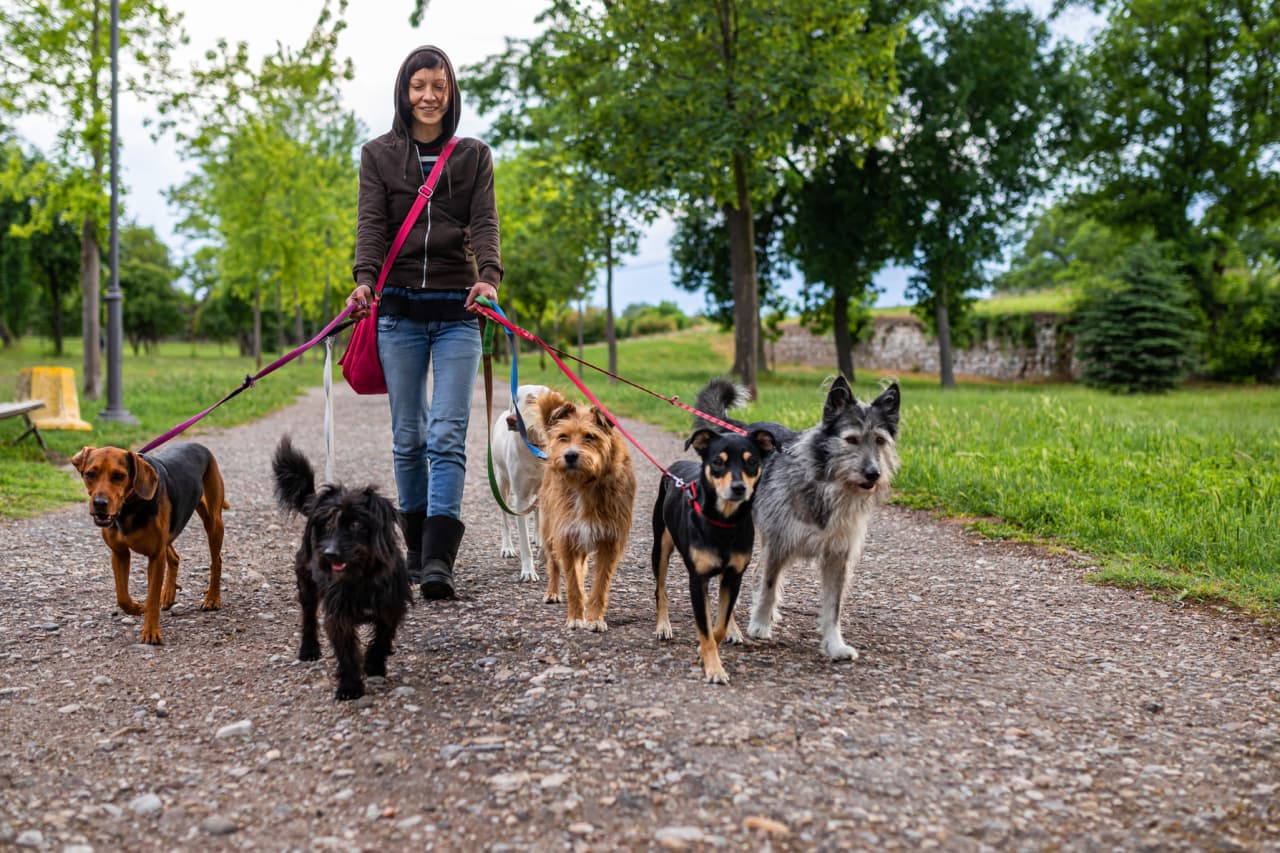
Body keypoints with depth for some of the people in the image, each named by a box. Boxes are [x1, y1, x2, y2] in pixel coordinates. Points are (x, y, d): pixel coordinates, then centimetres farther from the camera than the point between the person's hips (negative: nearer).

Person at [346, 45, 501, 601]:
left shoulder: (474, 157, 11)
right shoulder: (378, 155, 10)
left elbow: (484, 224, -2)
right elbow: (371, 224, -3)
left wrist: (489, 277, -23)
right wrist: (364, 279, -22)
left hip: (457, 310, -1)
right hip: (400, 309, 1)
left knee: (447, 436, -10)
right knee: (408, 437, 7)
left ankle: (439, 561, -13)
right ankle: (416, 546, 20)